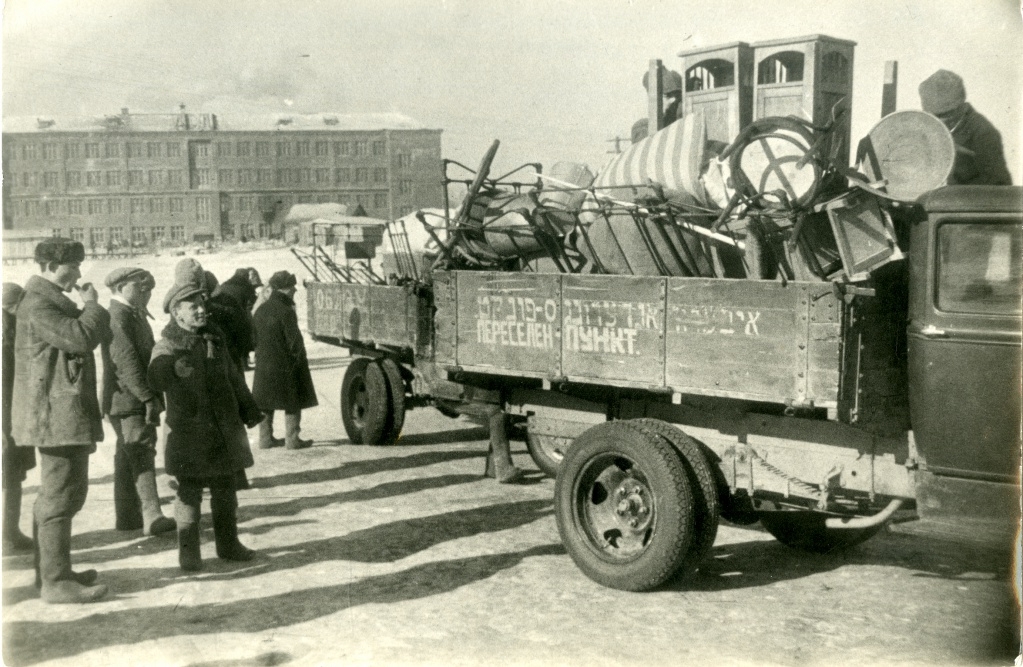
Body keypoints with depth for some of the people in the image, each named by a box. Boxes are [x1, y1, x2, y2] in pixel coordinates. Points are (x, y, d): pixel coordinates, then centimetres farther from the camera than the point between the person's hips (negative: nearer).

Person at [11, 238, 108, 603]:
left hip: (64, 415, 11)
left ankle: (50, 570, 28)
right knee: (61, 495, -9)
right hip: (57, 414, -11)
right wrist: (92, 304, -11)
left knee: (55, 494, 17)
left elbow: (81, 336, 22)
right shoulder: (37, 305, -15)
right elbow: (81, 337, -24)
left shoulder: (52, 301, 20)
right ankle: (55, 581, -5)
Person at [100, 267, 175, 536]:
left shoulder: (133, 315, 17)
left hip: (137, 401, 10)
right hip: (128, 400, -10)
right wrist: (148, 397, -27)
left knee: (128, 458, 14)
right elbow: (126, 362, -24)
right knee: (142, 456, -12)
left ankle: (127, 517, 21)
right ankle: (152, 516, -12)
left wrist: (151, 397, 19)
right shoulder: (118, 317, -15)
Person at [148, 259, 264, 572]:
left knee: (225, 489, 13)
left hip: (224, 429, 5)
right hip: (189, 431, -5)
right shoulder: (168, 344, -9)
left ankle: (228, 543, 26)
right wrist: (171, 367, -47)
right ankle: (189, 551, 12)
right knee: (189, 492, 1)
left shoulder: (215, 336, 9)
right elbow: (156, 380, -26)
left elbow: (232, 376, 18)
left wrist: (248, 408, 20)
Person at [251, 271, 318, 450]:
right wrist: (297, 356, -3)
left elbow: (253, 338, 12)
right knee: (293, 404, 2)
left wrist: (261, 356, 16)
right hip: (286, 366, -7)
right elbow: (294, 341, -18)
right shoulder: (285, 311, -17)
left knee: (266, 404, 13)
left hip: (264, 366, 7)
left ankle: (265, 438, 18)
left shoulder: (261, 310, 8)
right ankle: (292, 439, 4)